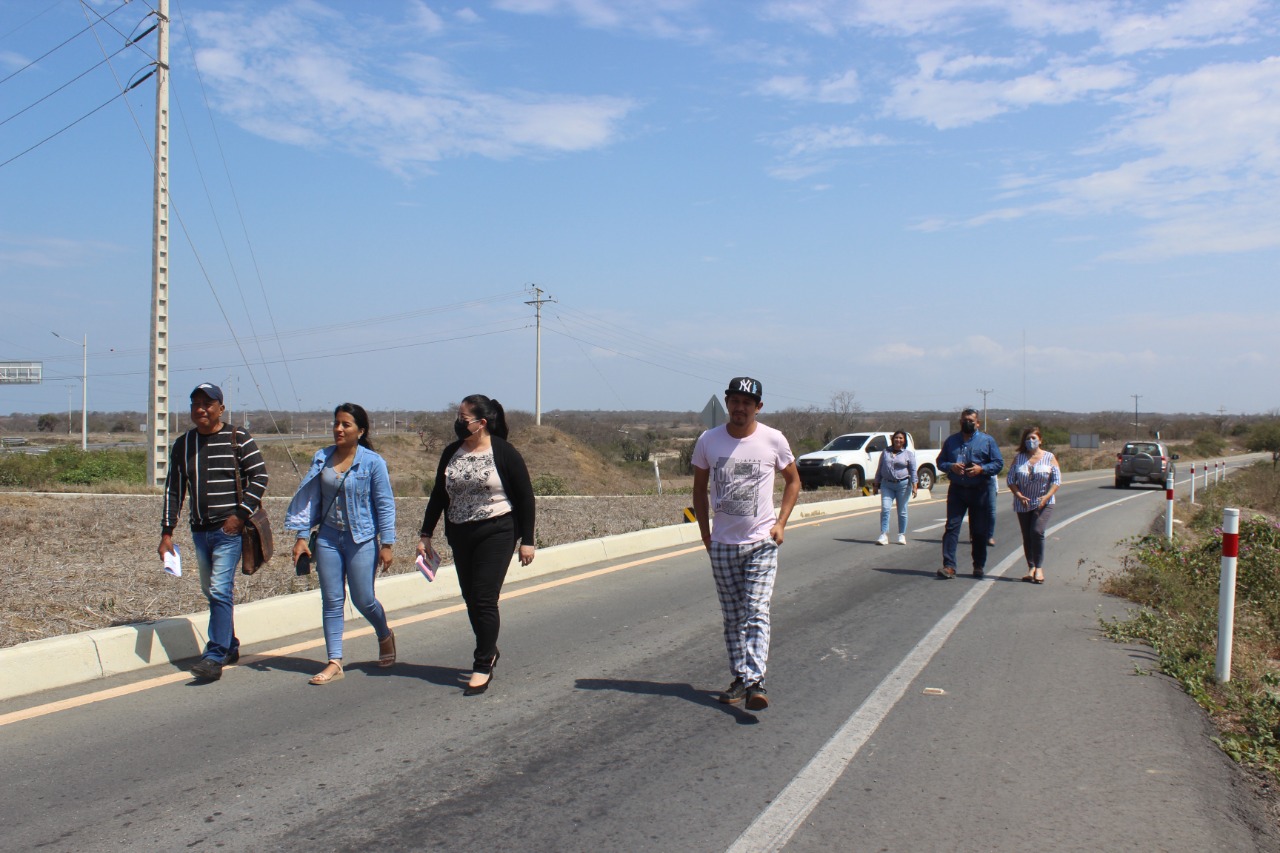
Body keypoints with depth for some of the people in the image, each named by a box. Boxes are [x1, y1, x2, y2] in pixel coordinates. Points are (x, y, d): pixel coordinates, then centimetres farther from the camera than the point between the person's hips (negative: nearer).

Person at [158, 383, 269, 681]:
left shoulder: (238, 439, -4)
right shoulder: (182, 445, 11)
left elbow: (259, 478, -6)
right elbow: (173, 491, 13)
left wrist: (240, 514, -14)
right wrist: (167, 533, 8)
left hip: (229, 529, -6)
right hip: (199, 531, 6)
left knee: (220, 591, -12)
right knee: (211, 592, 14)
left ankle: (215, 657, -11)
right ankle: (230, 647, 27)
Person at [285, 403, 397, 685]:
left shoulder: (372, 462, -9)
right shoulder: (321, 458, 3)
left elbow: (385, 505, -6)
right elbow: (310, 499, 8)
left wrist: (386, 544, -9)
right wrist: (302, 536, 3)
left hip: (362, 540, -4)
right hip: (328, 537, 4)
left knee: (363, 600, 3)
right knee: (332, 601, 3)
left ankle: (385, 636, 33)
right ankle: (334, 662, 9)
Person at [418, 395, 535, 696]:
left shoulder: (504, 453, -9)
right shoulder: (452, 453, 6)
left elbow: (525, 497, -5)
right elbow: (438, 495, 13)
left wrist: (527, 541, -7)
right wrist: (425, 535, 9)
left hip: (495, 533, -5)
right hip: (460, 535, 6)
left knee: (484, 600, -8)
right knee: (471, 599, 10)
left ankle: (483, 667, 1)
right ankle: (489, 650, 31)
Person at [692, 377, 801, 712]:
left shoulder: (773, 440, -5)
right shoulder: (708, 441, -1)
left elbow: (792, 480, 9)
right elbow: (699, 488, 11)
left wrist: (780, 523, -2)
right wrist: (705, 533, 5)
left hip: (761, 542, -2)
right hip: (722, 543, 3)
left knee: (756, 612, -12)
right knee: (732, 617, 9)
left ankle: (756, 683, -17)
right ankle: (740, 679, 17)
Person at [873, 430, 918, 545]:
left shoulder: (909, 453, 5)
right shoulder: (886, 452, 10)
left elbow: (913, 470, 3)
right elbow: (879, 468, 14)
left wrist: (914, 486, -5)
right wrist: (876, 483, 12)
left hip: (903, 484, -1)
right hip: (887, 485, 1)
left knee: (902, 511, 5)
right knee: (885, 509, -10)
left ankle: (902, 536, 15)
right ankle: (884, 535, -11)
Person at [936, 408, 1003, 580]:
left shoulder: (987, 441, 4)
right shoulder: (951, 440, 12)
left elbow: (999, 463, 2)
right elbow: (940, 462, 13)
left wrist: (981, 469, -15)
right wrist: (951, 466, -8)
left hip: (980, 491, -1)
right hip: (956, 490, 1)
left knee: (979, 531, 5)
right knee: (952, 527, -9)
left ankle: (979, 565, 18)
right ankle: (949, 566, -11)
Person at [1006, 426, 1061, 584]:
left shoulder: (1049, 457, 1)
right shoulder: (1018, 458, 5)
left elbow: (1057, 480, -3)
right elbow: (1011, 479, 2)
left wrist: (1047, 496, -17)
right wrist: (1019, 495, -13)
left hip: (1043, 503, -3)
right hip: (1023, 504, 3)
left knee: (1037, 531, -18)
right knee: (1027, 536, 5)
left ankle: (1039, 567, -8)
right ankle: (1031, 567, 15)